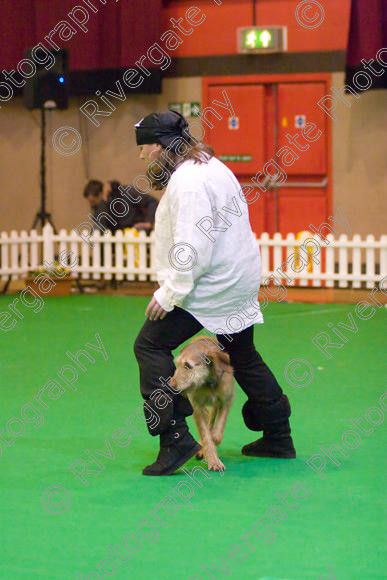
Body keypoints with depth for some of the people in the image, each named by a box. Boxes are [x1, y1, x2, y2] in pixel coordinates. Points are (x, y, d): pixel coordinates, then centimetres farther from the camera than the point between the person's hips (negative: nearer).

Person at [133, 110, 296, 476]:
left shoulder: (188, 181, -20)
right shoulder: (209, 167, 14)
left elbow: (192, 246, -26)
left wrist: (170, 294, -21)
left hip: (210, 287, -11)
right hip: (238, 281, 11)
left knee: (151, 346, -8)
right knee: (241, 355, 20)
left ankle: (175, 438, -13)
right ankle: (278, 439, 28)